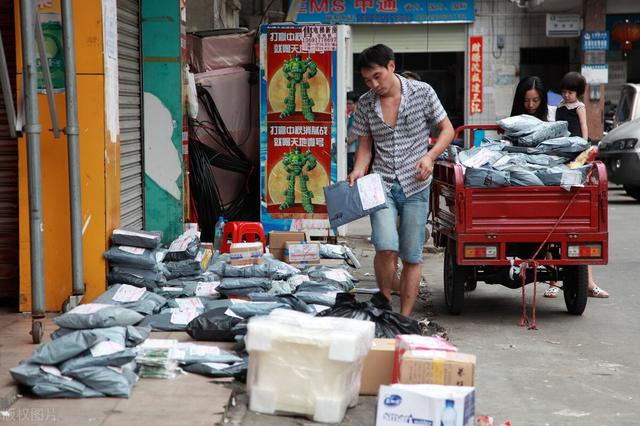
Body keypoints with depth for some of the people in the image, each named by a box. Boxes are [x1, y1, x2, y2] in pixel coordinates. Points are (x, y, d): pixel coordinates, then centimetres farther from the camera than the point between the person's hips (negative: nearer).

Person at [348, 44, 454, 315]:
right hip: (381, 184, 1)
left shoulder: (422, 92, -2)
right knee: (386, 247, -18)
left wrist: (430, 156, -12)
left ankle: (405, 318, 12)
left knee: (412, 256, 2)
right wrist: (358, 171, -7)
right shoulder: (365, 104, 4)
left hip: (415, 185, 0)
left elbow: (447, 129, 5)